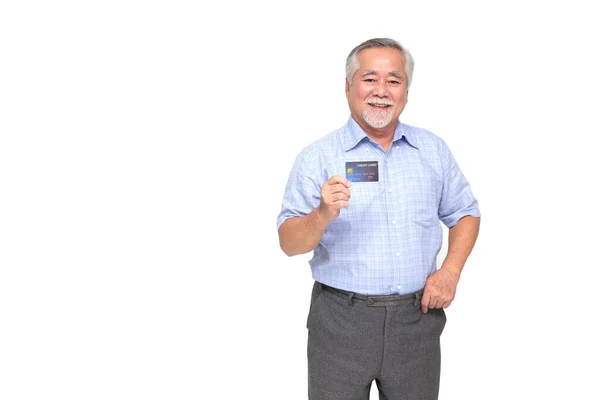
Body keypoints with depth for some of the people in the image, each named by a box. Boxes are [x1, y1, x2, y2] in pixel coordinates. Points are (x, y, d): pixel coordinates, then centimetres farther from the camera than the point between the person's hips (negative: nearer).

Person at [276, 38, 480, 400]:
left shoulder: (434, 149, 6)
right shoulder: (317, 157, -4)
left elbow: (464, 214, 14)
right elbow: (289, 244, -8)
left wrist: (451, 271, -2)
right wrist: (323, 215, -28)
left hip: (417, 316, 3)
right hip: (341, 319, -2)